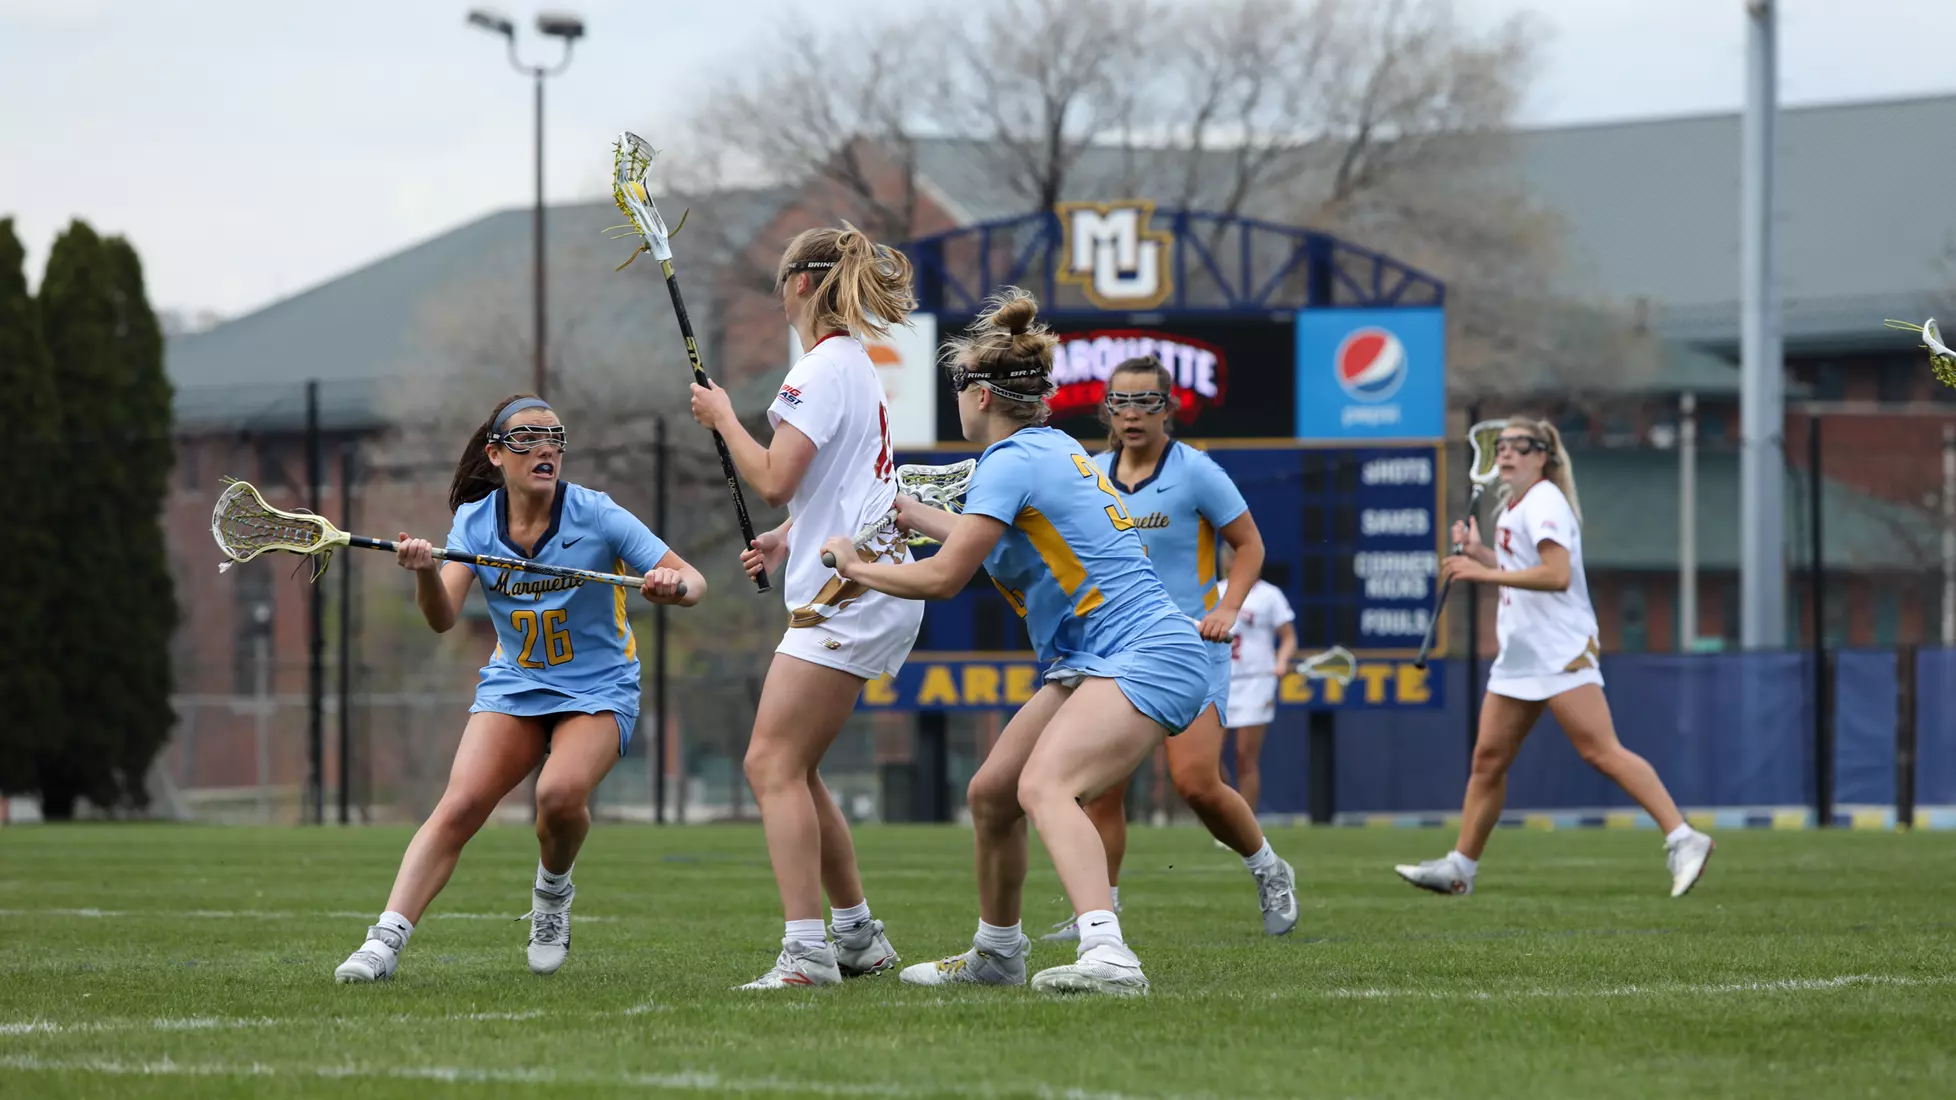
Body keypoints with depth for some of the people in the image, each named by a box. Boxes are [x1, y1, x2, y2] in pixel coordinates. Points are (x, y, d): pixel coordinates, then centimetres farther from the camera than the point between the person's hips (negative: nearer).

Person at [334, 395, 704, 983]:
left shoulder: (595, 515, -14)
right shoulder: (475, 522, -6)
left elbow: (692, 581, -14)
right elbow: (442, 619, -16)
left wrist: (672, 585, -38)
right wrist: (426, 572, -38)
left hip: (598, 687, -2)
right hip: (514, 684, 2)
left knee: (560, 792, -29)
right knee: (460, 806, -16)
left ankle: (553, 890, 2)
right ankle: (386, 940, -20)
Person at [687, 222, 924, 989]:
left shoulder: (825, 366, -12)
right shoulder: (854, 364, 19)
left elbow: (773, 480, -19)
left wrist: (723, 419, -4)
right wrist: (790, 539, 20)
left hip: (848, 594, -10)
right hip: (866, 591, 10)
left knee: (773, 764, -14)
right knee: (790, 769, 14)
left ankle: (807, 949, -21)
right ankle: (858, 936, 19)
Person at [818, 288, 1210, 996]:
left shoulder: (1012, 462, -13)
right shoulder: (1052, 448, 17)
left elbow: (944, 578, -14)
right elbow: (990, 545, 35)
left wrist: (855, 567, 2)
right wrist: (910, 513, 43)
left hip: (1147, 658, -10)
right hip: (1092, 665, 10)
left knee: (1044, 785, -31)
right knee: (990, 792, 15)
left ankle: (1108, 957, -49)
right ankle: (997, 954, 33)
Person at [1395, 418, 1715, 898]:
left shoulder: (1544, 503, -11)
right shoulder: (1513, 506, 18)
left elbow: (1556, 575, -23)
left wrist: (1484, 573, -20)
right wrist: (1480, 553, 15)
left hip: (1561, 652, -10)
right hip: (1520, 653, 10)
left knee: (1602, 751, -17)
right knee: (1488, 758, 9)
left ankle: (1683, 840, -20)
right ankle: (1459, 867, 16)